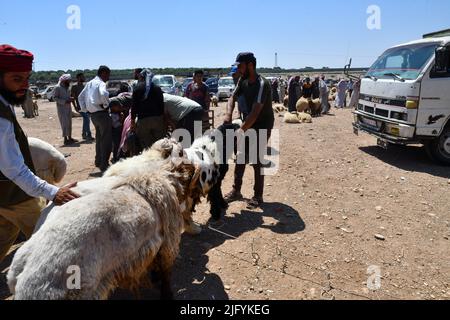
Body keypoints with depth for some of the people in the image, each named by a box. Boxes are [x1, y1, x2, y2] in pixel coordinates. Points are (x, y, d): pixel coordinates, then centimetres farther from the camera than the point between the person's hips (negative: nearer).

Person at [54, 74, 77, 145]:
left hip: (68, 107, 8)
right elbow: (55, 97, -13)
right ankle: (65, 139, -6)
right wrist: (64, 101, -22)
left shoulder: (67, 87, 15)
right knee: (64, 123, -9)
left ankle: (69, 138, 16)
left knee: (69, 123, 9)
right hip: (61, 108, -7)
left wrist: (71, 99, 1)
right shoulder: (58, 87, -8)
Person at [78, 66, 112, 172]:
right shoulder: (101, 83, -12)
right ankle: (104, 165, -2)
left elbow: (80, 97, 21)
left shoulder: (89, 83, 15)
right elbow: (103, 94, -33)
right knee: (106, 140, -3)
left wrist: (85, 109, 18)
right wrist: (106, 104, -17)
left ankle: (98, 161, 31)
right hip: (102, 114, -9)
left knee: (99, 138, 21)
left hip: (93, 114, 9)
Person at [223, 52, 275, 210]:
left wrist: (240, 131, -41)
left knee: (257, 160, -6)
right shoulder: (243, 81, -2)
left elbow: (255, 112, -34)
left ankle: (258, 196, 8)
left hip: (262, 126, -7)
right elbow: (233, 97, -5)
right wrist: (228, 114, -26)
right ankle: (236, 191, 22)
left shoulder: (262, 84, -26)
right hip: (248, 123, 8)